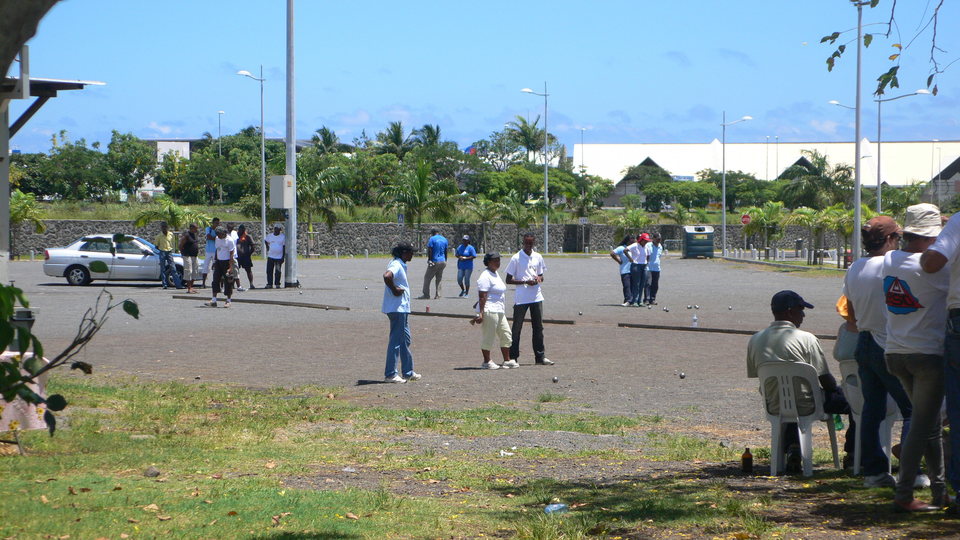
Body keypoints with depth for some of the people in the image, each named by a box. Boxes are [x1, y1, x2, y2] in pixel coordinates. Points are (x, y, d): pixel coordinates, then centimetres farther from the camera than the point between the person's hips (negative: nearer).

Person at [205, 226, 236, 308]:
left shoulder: (229, 240, -13)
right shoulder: (217, 239, 8)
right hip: (218, 261, 6)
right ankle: (213, 300, 0)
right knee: (216, 280, 0)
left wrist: (231, 267, -20)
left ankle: (228, 301, 7)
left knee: (228, 281, -2)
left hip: (227, 262, -6)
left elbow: (232, 254, -15)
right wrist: (215, 261, 18)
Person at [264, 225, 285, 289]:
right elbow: (265, 241, 28)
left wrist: (283, 257, -5)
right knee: (269, 271, 1)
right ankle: (269, 284, 7)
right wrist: (267, 247, 12)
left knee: (278, 271, 1)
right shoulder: (270, 236, 8)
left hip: (279, 257, -3)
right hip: (270, 256, 3)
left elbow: (284, 247, -1)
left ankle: (277, 284, 9)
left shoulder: (283, 236, -1)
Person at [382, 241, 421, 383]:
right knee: (396, 340, -5)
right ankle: (390, 374, -1)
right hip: (397, 309, -11)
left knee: (405, 339, 16)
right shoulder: (396, 265, -17)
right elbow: (387, 276, -36)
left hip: (402, 309, 11)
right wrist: (395, 290, -24)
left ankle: (408, 372, 25)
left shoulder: (400, 265, 14)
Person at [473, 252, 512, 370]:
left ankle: (507, 361, 17)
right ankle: (486, 361, 5)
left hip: (499, 311, 10)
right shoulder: (485, 277, -13)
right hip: (489, 311, -10)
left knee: (506, 335, 11)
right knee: (489, 337, -3)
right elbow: (482, 296, -18)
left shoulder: (496, 274, 18)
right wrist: (481, 313, -23)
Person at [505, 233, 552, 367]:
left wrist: (539, 278, -7)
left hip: (536, 297, 5)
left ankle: (540, 357, 15)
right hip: (520, 299, -5)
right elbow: (508, 280, -6)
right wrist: (525, 282, -17)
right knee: (517, 328, -3)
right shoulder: (516, 258, -6)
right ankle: (512, 357, 0)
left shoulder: (538, 257, 9)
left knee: (538, 327, 8)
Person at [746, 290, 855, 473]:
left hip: (774, 408, 5)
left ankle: (792, 446, 19)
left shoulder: (755, 341, 1)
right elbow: (825, 379, -11)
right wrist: (836, 389, 14)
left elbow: (754, 374, 10)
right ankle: (852, 454, 13)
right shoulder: (806, 339, -13)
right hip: (806, 404, -5)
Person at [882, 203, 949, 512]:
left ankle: (940, 491, 19)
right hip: (928, 353, -7)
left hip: (895, 354, 7)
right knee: (922, 426, -3)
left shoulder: (889, 260, 4)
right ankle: (903, 495, -5)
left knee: (928, 424, 15)